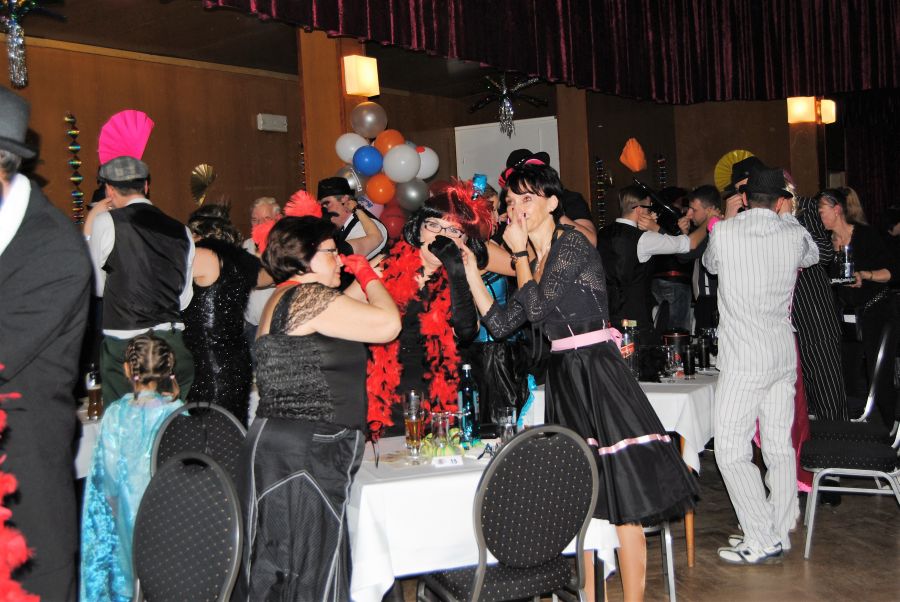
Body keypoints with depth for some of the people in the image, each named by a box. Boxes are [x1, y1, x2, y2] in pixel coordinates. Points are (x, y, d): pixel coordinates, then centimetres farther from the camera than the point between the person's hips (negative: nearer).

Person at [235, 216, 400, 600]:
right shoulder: (306, 296, -13)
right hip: (300, 454, -11)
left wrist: (363, 281, 20)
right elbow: (388, 324, -14)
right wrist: (367, 274, 0)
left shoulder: (284, 299, 19)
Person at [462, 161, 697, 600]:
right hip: (564, 378, 8)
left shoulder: (572, 243, -9)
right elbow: (500, 323, 10)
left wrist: (519, 253, -5)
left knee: (621, 498, -5)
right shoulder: (538, 261, 14)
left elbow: (537, 307, -16)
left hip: (598, 374, -8)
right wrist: (470, 270, 8)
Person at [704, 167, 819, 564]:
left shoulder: (724, 231, -7)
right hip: (783, 353, 6)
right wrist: (787, 217, 33)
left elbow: (709, 264, 15)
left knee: (731, 450, -2)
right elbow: (812, 256, 27)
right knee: (779, 447, 11)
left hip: (744, 358, -5)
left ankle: (762, 541, -3)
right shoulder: (794, 234, 3)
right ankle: (779, 533, 19)